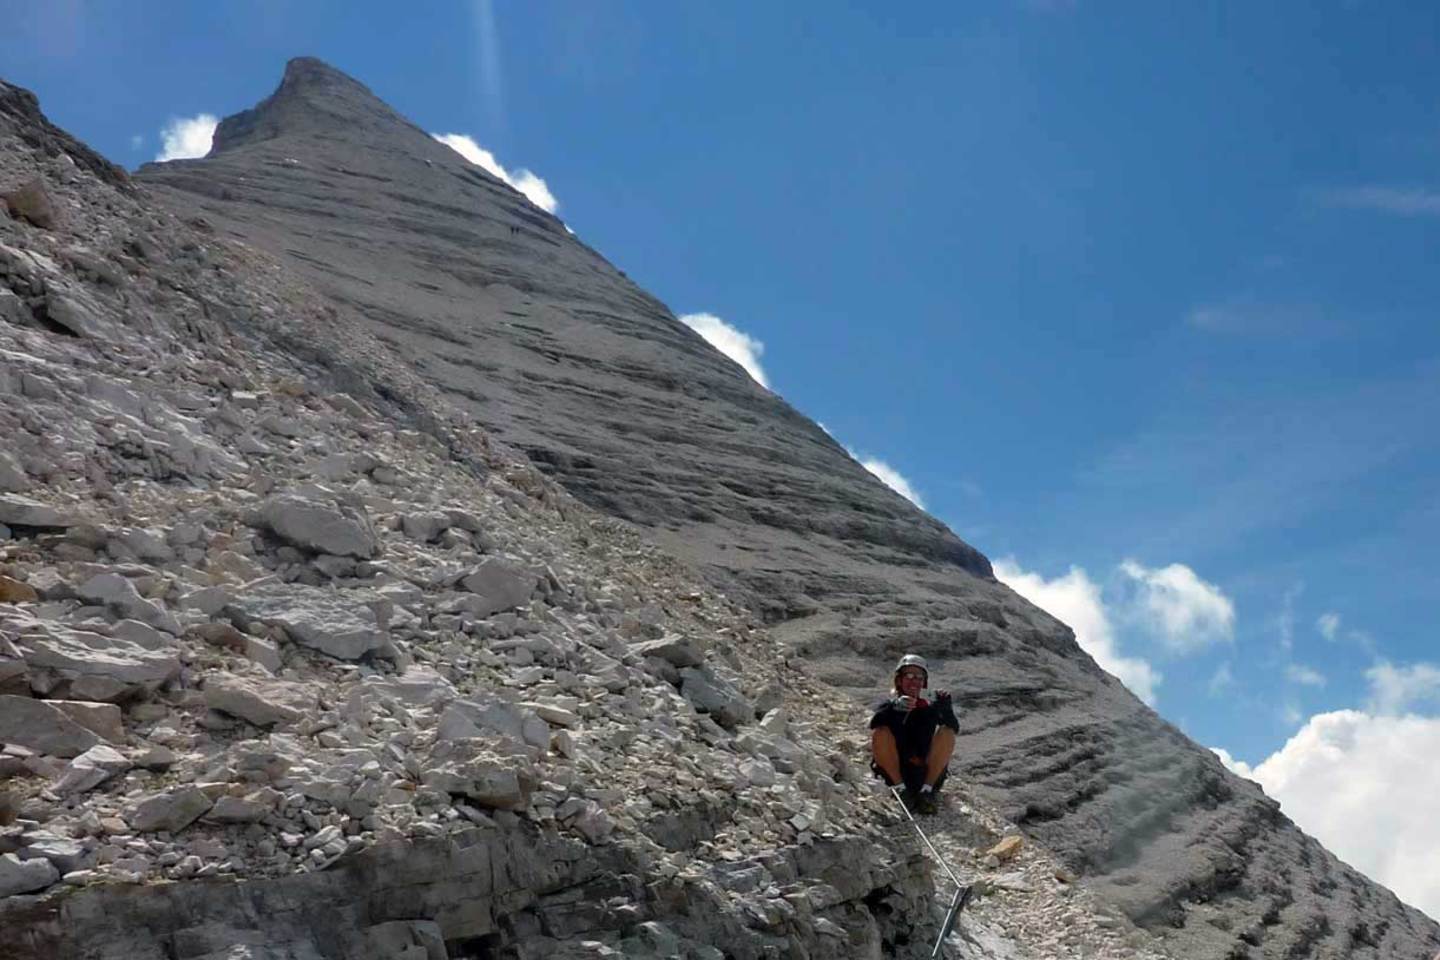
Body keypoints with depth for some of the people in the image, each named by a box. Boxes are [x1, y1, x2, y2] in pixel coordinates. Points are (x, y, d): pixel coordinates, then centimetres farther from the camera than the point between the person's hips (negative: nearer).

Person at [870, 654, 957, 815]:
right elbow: (874, 724, -16)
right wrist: (893, 708, -35)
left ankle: (927, 789, -20)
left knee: (947, 732, -18)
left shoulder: (930, 709, 11)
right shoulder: (889, 706, 8)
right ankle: (902, 788, -18)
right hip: (893, 770, -1)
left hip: (925, 771, 1)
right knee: (880, 733, -25)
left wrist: (946, 709, -28)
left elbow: (955, 728, -7)